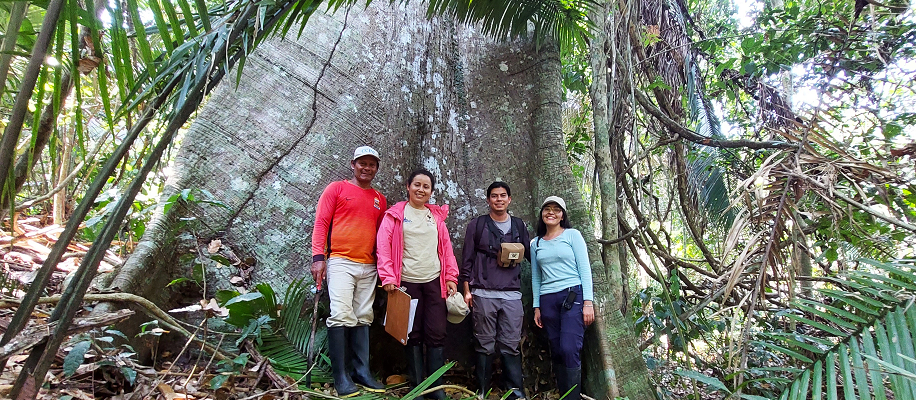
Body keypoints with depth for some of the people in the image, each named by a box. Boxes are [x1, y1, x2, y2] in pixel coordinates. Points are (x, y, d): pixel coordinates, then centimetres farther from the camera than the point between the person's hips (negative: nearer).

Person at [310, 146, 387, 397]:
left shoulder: (380, 200, 15)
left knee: (363, 319, 7)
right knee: (341, 315, -13)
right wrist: (318, 256, -12)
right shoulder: (336, 189, 4)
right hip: (340, 262, -4)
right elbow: (321, 223, -2)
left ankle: (361, 371, 16)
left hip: (369, 267, 5)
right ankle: (340, 376, -3)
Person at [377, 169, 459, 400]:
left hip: (435, 282, 2)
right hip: (407, 282, -2)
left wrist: (451, 278, 4)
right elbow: (384, 245, -4)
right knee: (413, 335, 5)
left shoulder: (437, 216, 13)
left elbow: (447, 248, 11)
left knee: (436, 335, 2)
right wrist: (388, 277, -12)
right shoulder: (395, 214, 4)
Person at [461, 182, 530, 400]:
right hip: (483, 294, -1)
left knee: (511, 345, 3)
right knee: (485, 344, 4)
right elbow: (467, 259, 4)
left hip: (512, 295, 2)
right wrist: (467, 290, 1)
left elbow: (530, 254, 16)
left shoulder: (519, 225, 13)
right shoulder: (477, 224, 5)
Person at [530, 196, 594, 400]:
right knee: (556, 352, 5)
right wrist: (537, 307, 11)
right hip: (548, 300, 4)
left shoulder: (572, 235, 3)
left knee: (569, 350, -14)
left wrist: (588, 302, -10)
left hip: (573, 295, -4)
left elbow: (585, 269, -2)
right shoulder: (536, 243, 13)